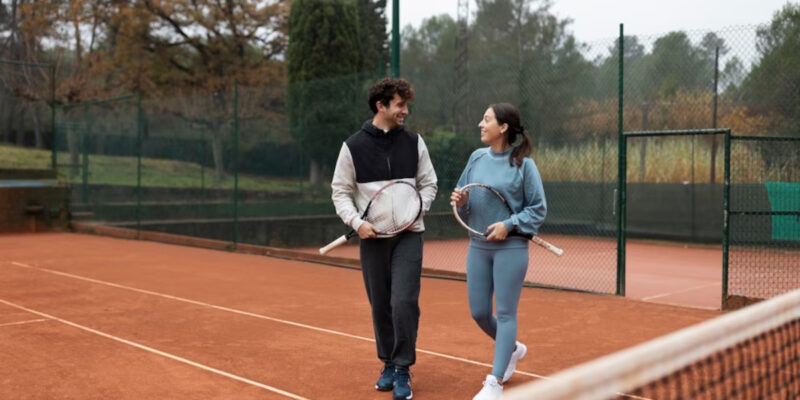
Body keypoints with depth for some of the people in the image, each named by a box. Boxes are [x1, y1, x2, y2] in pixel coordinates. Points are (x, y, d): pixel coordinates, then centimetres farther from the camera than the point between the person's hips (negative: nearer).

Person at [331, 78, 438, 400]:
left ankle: (403, 370, 4)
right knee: (380, 306, 8)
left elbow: (428, 183, 9)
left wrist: (417, 210, -8)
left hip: (408, 234, 0)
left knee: (404, 302, -10)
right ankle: (388, 364, 26)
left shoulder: (414, 143, 3)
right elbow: (341, 191, 2)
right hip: (373, 237, 0)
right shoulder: (353, 146, -2)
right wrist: (357, 222, -12)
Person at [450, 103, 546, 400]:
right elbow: (466, 199, 14)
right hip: (478, 245, 6)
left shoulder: (523, 164, -9)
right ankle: (513, 349, 38)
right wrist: (460, 200, -8)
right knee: (478, 312, 10)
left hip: (510, 247, -5)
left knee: (505, 313, -1)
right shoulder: (477, 158, 5)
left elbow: (538, 209, -5)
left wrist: (509, 225, -17)